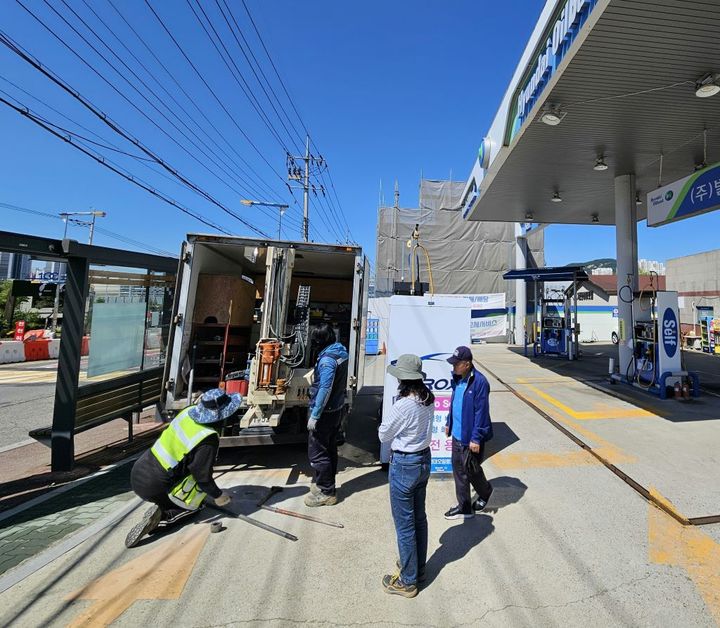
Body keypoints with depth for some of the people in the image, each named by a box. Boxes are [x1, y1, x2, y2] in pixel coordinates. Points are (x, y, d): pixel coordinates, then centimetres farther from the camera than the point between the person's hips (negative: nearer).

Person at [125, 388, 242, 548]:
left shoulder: (188, 412, -5)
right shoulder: (209, 440, -24)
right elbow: (203, 476, -15)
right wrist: (218, 495, 4)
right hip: (153, 487, -7)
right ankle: (161, 515, -6)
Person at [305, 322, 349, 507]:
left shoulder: (327, 359, -25)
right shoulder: (341, 352, 4)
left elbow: (325, 389, -28)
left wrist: (314, 416, -23)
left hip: (325, 413, -10)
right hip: (338, 409, 10)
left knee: (317, 453, 3)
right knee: (330, 449, 20)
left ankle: (326, 493, 13)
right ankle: (325, 483, 34)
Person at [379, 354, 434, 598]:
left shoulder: (403, 406, -28)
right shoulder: (428, 399, -5)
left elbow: (383, 435, -13)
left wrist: (389, 415, 0)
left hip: (404, 465, -8)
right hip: (424, 459, 8)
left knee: (404, 524, 10)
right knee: (419, 517, 23)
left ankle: (408, 581, 27)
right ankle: (418, 568, 42)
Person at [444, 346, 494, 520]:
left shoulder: (479, 382, -22)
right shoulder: (458, 379, 4)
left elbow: (481, 412, -21)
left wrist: (476, 438, -20)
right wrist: (449, 423, 20)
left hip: (471, 437, -8)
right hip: (457, 434, 8)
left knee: (471, 470, 11)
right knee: (458, 469, 14)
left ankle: (485, 492, 42)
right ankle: (464, 508, 29)